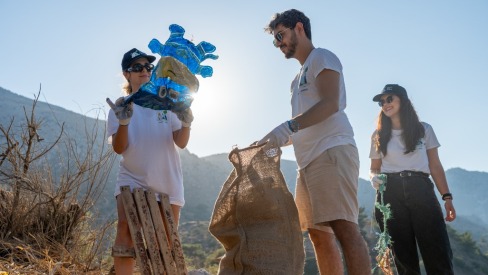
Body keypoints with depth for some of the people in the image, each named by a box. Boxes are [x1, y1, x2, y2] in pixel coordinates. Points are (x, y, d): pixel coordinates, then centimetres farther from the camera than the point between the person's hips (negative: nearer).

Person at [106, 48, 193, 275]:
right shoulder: (120, 105, 4)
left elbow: (181, 143, -2)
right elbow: (119, 148, -7)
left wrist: (186, 123, -23)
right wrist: (123, 122, -25)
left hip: (168, 181, 2)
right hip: (133, 178, -2)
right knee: (126, 230, -20)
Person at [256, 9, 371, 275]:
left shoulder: (321, 57, 4)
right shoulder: (300, 76, 29)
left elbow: (330, 104, -13)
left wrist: (287, 127, -22)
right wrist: (278, 140, 14)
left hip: (331, 152, -9)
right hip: (310, 159, 9)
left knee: (344, 227, -17)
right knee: (319, 234, 5)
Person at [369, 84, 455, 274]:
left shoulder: (424, 130, 13)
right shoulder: (378, 136, 15)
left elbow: (435, 166, 11)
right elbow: (374, 168, 16)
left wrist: (447, 197, 1)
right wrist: (374, 177, -8)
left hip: (420, 189, -1)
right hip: (390, 193, 1)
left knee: (438, 253, -10)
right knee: (404, 258, 1)